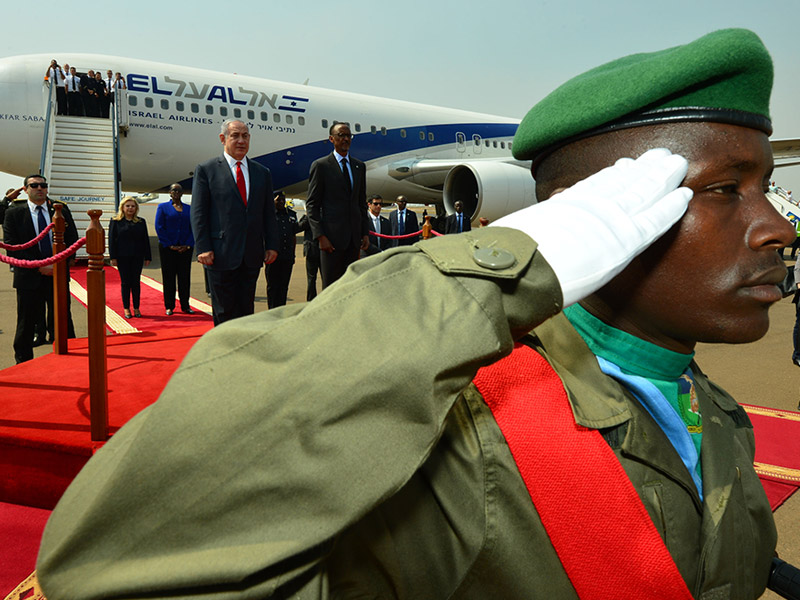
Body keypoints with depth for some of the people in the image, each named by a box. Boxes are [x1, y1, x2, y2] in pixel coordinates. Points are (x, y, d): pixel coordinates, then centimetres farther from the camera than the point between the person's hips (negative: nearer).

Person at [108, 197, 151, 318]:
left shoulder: (141, 222, 9)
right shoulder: (115, 221, 3)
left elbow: (145, 240, 10)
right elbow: (111, 239, 0)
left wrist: (147, 257, 5)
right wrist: (113, 257, -7)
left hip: (137, 257, 2)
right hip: (122, 257, -2)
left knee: (136, 282, 3)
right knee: (125, 282, 2)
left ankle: (136, 308, 11)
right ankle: (126, 308, 10)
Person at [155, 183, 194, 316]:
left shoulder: (189, 209, 11)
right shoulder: (163, 207, 5)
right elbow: (159, 228, -2)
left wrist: (188, 245, -7)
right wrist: (170, 245, -11)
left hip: (185, 248, 2)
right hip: (167, 249, -2)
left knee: (185, 277, 3)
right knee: (168, 277, 2)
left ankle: (185, 306, 11)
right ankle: (169, 306, 9)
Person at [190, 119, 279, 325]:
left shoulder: (262, 173, 14)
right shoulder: (206, 170, 3)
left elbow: (269, 214, 14)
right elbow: (198, 214, -2)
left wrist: (272, 246, 6)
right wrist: (203, 248, -10)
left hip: (252, 256, 4)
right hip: (221, 255, -4)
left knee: (247, 309, 9)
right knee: (224, 311, 2)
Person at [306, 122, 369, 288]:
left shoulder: (359, 166, 15)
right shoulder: (320, 165, -1)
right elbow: (312, 205, -4)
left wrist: (365, 233, 10)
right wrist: (320, 236, -13)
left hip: (354, 237, 5)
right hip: (332, 236, -5)